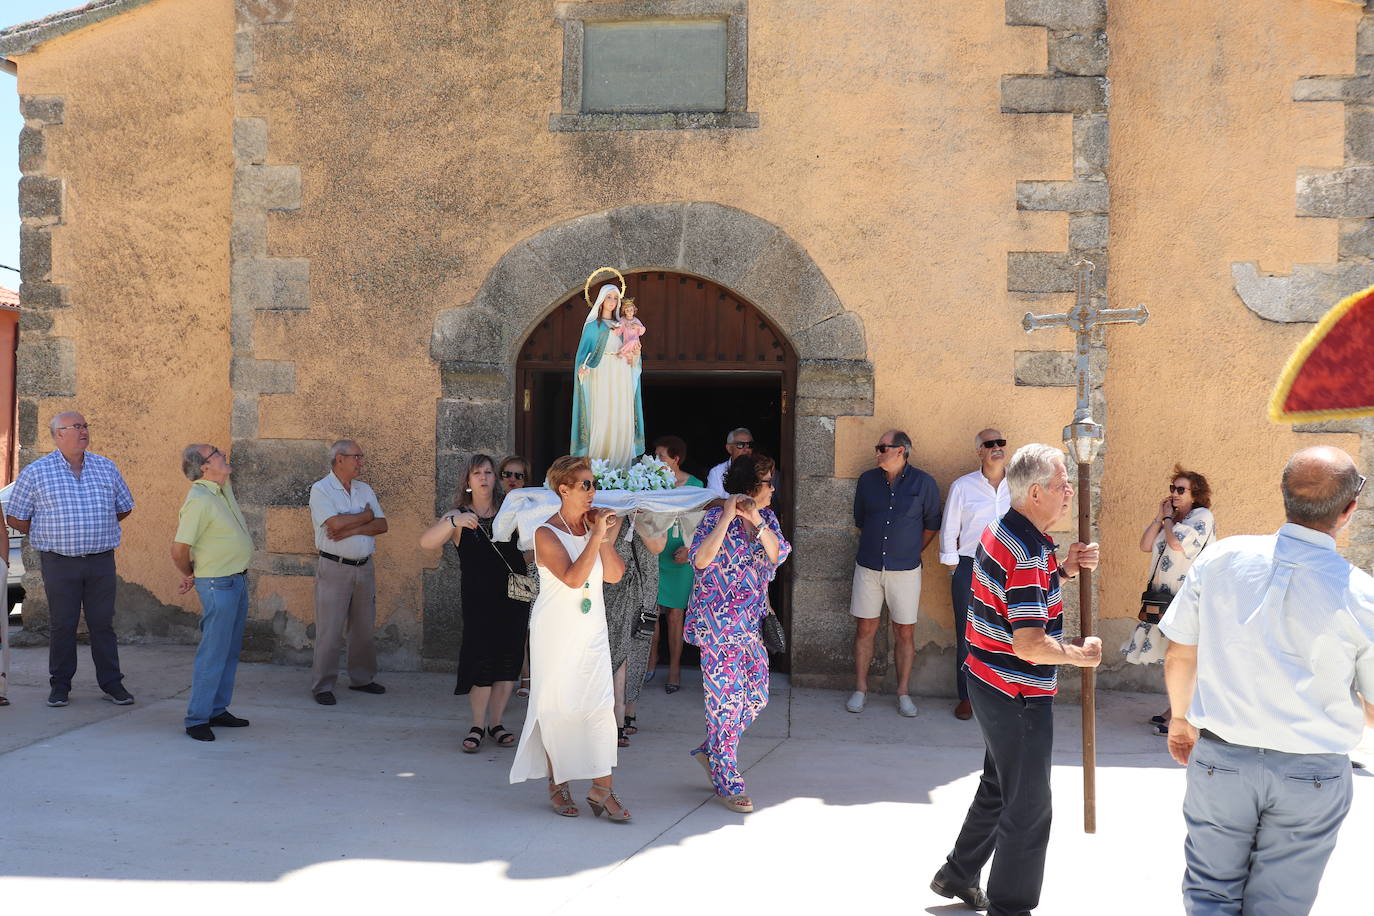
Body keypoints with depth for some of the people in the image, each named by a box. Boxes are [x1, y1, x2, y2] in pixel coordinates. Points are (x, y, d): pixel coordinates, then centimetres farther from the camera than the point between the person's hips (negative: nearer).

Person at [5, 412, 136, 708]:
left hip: (102, 561, 2)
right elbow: (15, 518, 3)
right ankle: (59, 685, 14)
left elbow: (124, 508, 19)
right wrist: (50, 535, 4)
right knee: (62, 624, 3)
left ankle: (111, 683, 12)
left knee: (103, 622, 5)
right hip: (59, 562, -2)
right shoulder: (36, 473, -2)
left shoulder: (106, 468, 7)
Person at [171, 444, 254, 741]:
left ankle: (218, 710, 22)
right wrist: (190, 576, 1)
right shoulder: (199, 500, -21)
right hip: (218, 584, -9)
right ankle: (197, 719, 0)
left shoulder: (223, 488, 7)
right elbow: (179, 550, -20)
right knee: (213, 653, -6)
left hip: (238, 580, 9)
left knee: (230, 651, 14)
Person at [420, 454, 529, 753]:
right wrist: (453, 522, -31)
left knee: (508, 660, 5)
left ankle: (496, 723, 19)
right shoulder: (458, 517, 1)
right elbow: (426, 542, -15)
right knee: (482, 661, -7)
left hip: (515, 597, 3)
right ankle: (477, 726, 8)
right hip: (478, 599, -3)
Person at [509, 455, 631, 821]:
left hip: (591, 630, 5)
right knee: (557, 707, 2)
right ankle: (557, 784, 17)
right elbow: (573, 577, -23)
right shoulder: (547, 533, -10)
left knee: (601, 704, -3)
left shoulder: (593, 524, 6)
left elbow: (615, 575, 0)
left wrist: (605, 537, -10)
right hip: (556, 631, -4)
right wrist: (596, 537, -20)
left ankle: (601, 788, 0)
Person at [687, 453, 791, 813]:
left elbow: (778, 555, -8)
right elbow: (700, 559, -25)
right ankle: (727, 783, 7)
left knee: (756, 696, 11)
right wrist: (726, 518, -27)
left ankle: (710, 750, 30)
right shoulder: (715, 516, -12)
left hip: (751, 622, 7)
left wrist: (757, 522, -21)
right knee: (726, 699, -3)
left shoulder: (766, 517, 7)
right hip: (718, 621, -7)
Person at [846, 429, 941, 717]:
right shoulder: (867, 480, 3)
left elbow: (931, 524, 8)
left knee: (905, 632, 4)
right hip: (868, 566, 2)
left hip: (905, 570, -2)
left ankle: (903, 692, 14)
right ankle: (860, 688, 15)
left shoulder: (923, 483, -5)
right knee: (865, 628, 5)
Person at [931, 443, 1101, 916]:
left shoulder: (1001, 531, 6)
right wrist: (1081, 654, -14)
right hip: (1018, 696, -10)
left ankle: (958, 875, 39)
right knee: (1029, 808, 3)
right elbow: (1030, 644, -30)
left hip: (989, 683, 10)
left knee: (998, 788, 25)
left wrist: (1064, 567, 6)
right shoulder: (1028, 554, -25)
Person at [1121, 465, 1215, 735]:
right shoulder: (1173, 519, 18)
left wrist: (1168, 518, -5)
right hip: (1163, 596, 9)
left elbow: (1177, 542, -22)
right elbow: (1145, 545, 10)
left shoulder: (1202, 517, -8)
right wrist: (1160, 517, 2)